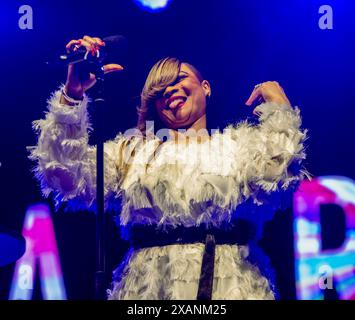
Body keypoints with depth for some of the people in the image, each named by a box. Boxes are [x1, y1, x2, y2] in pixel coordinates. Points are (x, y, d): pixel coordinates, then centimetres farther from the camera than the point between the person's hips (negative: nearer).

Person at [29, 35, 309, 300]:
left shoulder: (241, 144, 15)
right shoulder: (132, 152, 20)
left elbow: (279, 178, -4)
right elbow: (64, 177, 8)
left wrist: (276, 101, 4)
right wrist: (73, 94, 3)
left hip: (230, 285, 0)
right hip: (147, 287, 1)